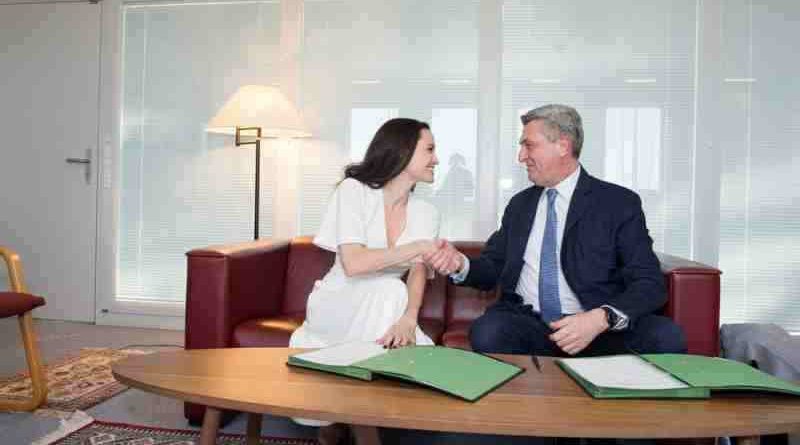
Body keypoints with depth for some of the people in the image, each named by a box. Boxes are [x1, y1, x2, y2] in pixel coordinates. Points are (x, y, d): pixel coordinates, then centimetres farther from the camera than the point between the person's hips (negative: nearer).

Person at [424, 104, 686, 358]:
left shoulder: (619, 203, 2)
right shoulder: (519, 204, 16)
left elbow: (650, 284, -5)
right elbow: (492, 269, 16)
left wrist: (602, 319, -25)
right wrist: (460, 264, -8)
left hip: (601, 330, -1)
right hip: (526, 322, 2)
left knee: (665, 336, -31)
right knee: (487, 332, -31)